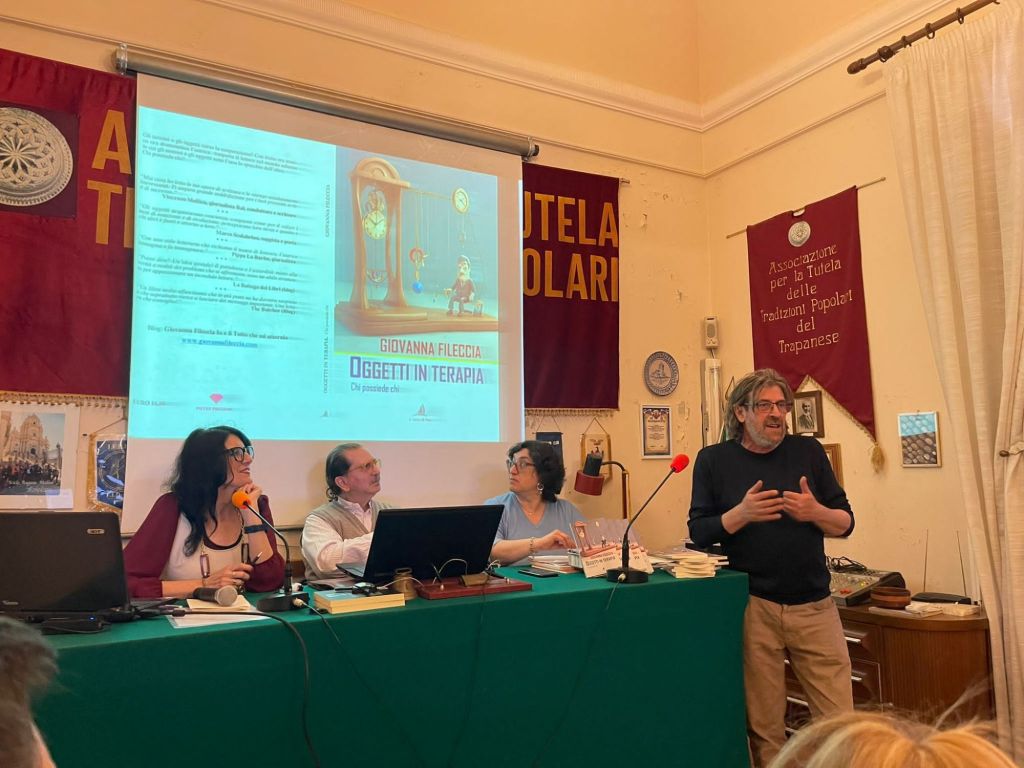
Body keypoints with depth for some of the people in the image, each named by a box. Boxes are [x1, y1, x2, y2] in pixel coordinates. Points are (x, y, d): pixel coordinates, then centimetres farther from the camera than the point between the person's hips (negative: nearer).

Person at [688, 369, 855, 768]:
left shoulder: (808, 451, 6)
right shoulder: (714, 460, 1)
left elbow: (846, 522, 8)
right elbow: (698, 533, 0)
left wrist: (816, 512, -13)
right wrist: (741, 514, -17)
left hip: (814, 605, 2)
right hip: (752, 607, -1)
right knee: (764, 727, 8)